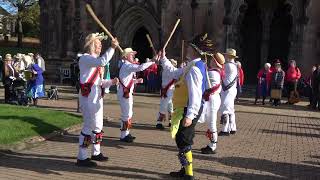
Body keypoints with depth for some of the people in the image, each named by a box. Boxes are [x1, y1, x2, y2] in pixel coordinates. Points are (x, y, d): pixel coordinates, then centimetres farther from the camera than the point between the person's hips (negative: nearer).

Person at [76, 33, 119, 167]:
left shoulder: (96, 60, 20)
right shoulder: (85, 58, -11)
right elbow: (103, 62, -30)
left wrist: (111, 82, 4)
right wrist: (112, 48, -26)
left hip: (97, 97, 10)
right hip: (88, 98, -10)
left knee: (98, 126, 16)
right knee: (89, 126, -8)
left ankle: (96, 153, 28)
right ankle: (82, 157, 0)